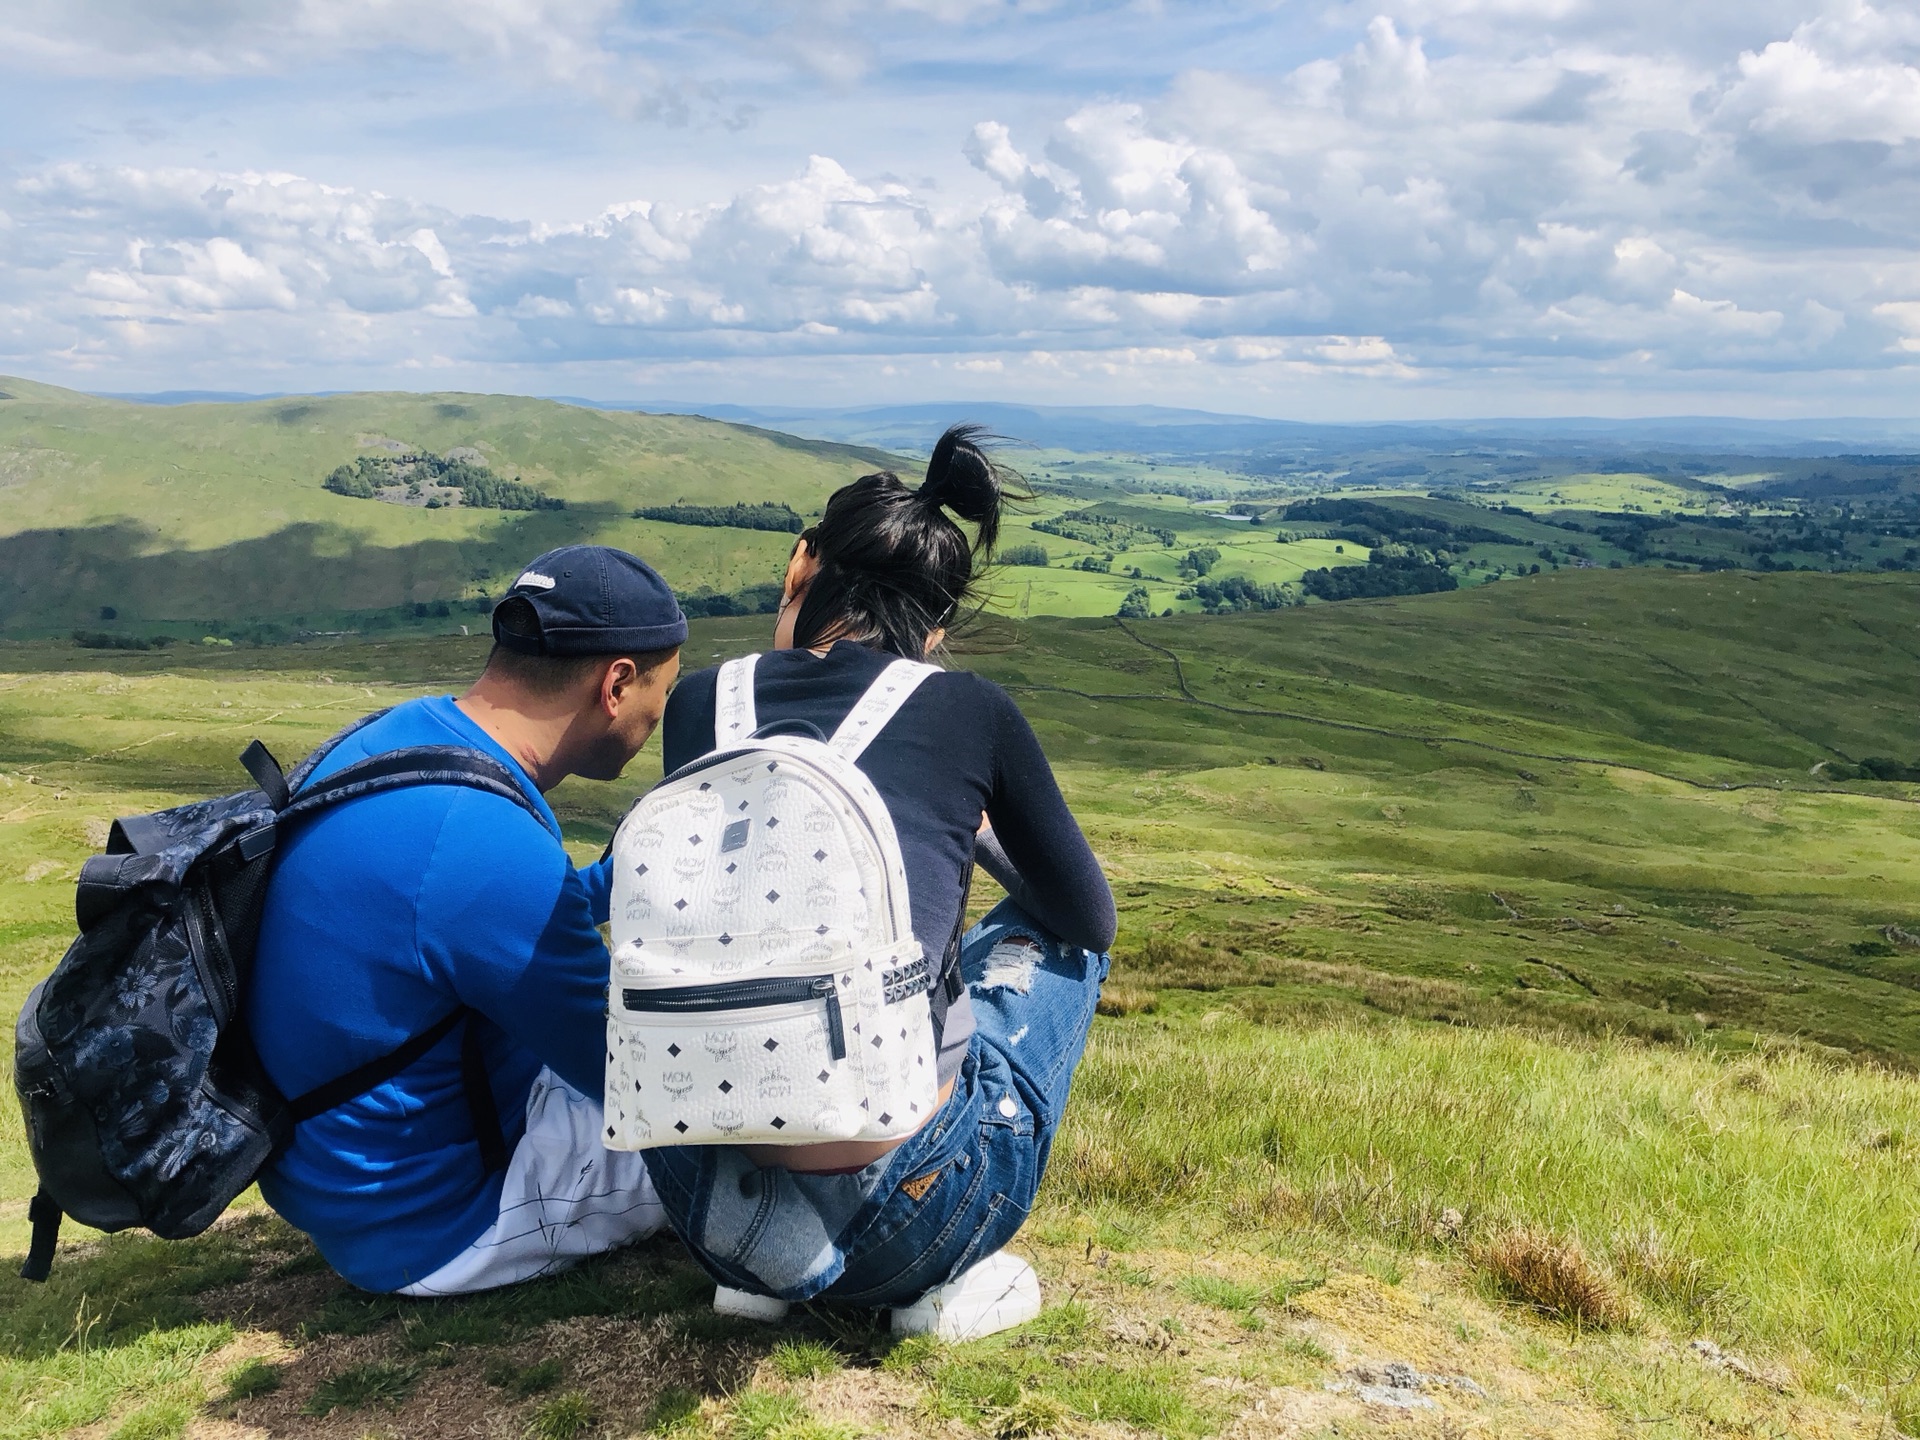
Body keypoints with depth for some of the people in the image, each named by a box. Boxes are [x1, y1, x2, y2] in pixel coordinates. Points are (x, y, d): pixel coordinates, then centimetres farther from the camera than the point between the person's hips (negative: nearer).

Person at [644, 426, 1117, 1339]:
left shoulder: (696, 703, 4)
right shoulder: (969, 711, -3)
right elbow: (1090, 920, 13)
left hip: (709, 1212, 4)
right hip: (904, 1219, -3)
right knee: (1049, 930, 24)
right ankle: (947, 1276, 15)